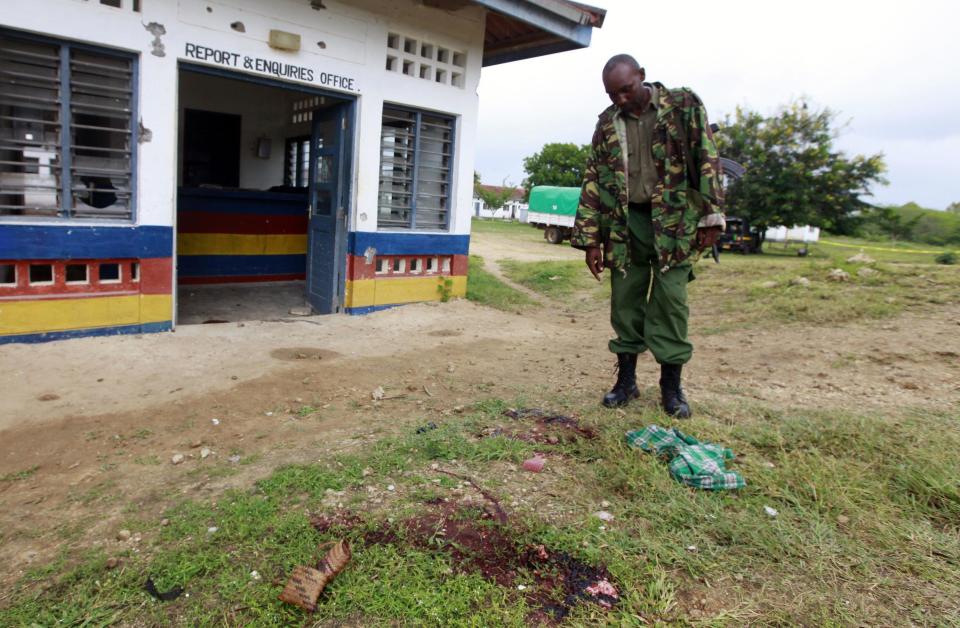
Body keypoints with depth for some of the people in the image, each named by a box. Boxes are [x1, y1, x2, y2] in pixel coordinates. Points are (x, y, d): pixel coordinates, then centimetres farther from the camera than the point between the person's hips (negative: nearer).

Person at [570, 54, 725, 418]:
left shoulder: (684, 105, 1)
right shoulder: (607, 123, 8)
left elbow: (706, 159, -3)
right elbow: (593, 180, 7)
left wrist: (711, 217, -9)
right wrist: (590, 238, 2)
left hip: (673, 222, -2)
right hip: (625, 224, 3)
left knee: (670, 300, -2)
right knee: (625, 301, 4)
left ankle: (671, 385, 9)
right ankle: (626, 380, 16)